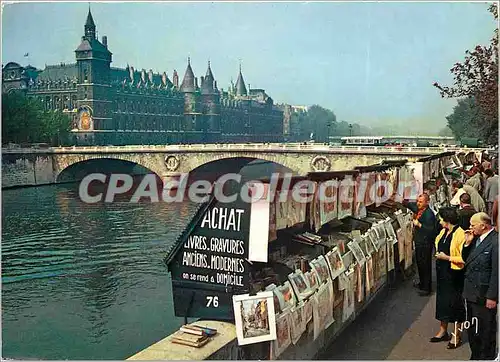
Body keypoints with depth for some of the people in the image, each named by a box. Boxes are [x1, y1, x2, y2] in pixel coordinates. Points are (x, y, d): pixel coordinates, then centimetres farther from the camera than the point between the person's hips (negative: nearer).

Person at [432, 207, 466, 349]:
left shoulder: (460, 234, -18)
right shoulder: (443, 232, 6)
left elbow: (463, 258, -21)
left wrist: (447, 258, -21)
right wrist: (438, 255, 8)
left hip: (454, 274, -8)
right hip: (442, 272, 8)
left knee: (455, 302, 4)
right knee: (441, 300, 16)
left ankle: (456, 335, 18)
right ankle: (443, 331, 30)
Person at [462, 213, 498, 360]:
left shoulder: (495, 241, -19)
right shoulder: (476, 239, 7)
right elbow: (466, 260, 14)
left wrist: (492, 297, -19)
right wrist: (467, 244, -1)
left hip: (484, 297, -9)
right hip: (471, 294, 9)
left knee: (486, 331, 6)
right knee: (472, 330, 20)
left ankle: (486, 357, 20)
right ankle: (475, 356, 35)